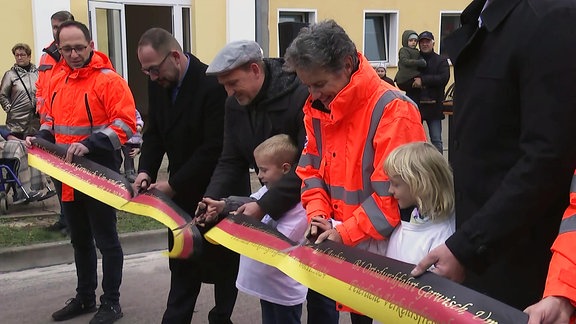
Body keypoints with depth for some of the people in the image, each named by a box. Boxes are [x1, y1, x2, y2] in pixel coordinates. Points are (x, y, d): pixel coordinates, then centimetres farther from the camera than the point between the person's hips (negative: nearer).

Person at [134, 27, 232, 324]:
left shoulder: (213, 85, -23)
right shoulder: (158, 84, 0)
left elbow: (214, 148, -24)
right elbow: (154, 133, 9)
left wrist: (173, 184, -21)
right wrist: (146, 171, -8)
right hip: (182, 191, 6)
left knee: (221, 263, 10)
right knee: (181, 263, 13)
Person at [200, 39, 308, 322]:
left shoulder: (301, 97, -26)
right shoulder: (235, 104, -3)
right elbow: (231, 161, 0)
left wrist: (263, 206, -33)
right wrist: (212, 199, -17)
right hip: (273, 200, 6)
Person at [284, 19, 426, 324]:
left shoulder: (392, 110, -20)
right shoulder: (316, 109, 4)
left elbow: (392, 189, -21)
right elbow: (311, 168, 10)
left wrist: (346, 232, -20)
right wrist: (318, 214, -6)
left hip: (384, 241, -6)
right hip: (336, 237, 6)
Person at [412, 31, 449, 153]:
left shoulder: (441, 61, 4)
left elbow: (444, 78, -13)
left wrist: (423, 80, -18)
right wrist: (413, 83, -10)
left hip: (433, 105, -2)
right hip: (415, 104, 2)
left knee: (436, 140, 1)